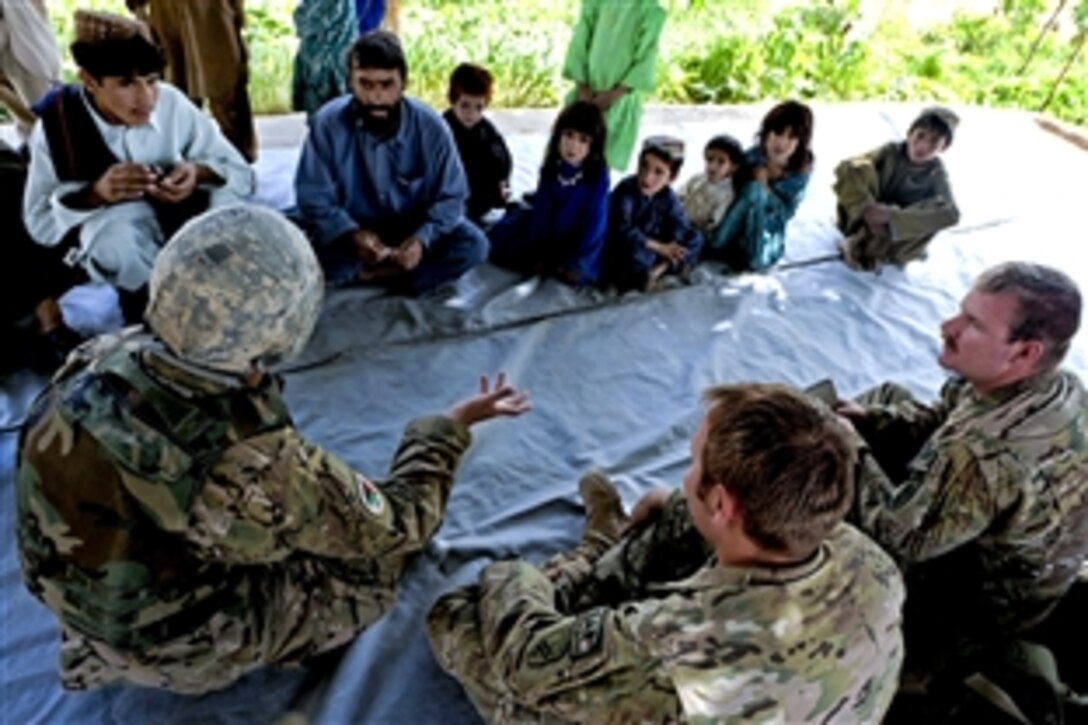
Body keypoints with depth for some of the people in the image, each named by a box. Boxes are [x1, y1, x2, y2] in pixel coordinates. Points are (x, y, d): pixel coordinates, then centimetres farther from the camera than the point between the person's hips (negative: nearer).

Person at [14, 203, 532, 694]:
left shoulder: (97, 360, -22)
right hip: (179, 653, -5)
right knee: (381, 562, 2)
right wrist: (454, 425, -9)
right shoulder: (258, 470, -38)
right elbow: (397, 524, -21)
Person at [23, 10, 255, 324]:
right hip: (103, 230, -1)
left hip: (180, 218, 1)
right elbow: (39, 221, -13)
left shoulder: (171, 103, -17)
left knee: (224, 195, -27)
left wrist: (199, 173, -33)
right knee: (120, 235, -35)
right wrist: (95, 193, -32)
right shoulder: (57, 123, -17)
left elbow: (241, 173, -11)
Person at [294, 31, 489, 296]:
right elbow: (314, 199, -15)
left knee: (473, 244, -25)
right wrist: (352, 235, -35)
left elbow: (450, 197, -12)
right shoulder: (327, 123, -18)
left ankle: (372, 274, -22)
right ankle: (396, 271, -16)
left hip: (414, 232, 1)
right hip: (350, 232, -1)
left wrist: (422, 239, -31)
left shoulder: (430, 126, -17)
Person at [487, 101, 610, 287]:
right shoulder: (549, 169, -10)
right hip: (548, 236, 3)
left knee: (579, 274, -31)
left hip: (578, 241, -3)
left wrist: (575, 263, -20)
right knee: (498, 243, -4)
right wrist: (536, 255, -11)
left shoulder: (598, 176, -22)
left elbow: (594, 223, -20)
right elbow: (541, 212, -9)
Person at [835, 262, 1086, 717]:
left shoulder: (988, 458, -44)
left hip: (971, 599, -7)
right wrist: (868, 420, -14)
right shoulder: (1052, 386, -15)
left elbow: (897, 537, -33)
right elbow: (940, 422, 0)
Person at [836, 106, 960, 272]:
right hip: (862, 223, -1)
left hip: (897, 237, 1)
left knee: (938, 211, -29)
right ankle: (859, 239, -17)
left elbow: (951, 213, -29)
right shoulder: (891, 151, -10)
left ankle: (873, 253, -18)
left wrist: (891, 216, -39)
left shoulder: (937, 175, -11)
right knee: (861, 169, -22)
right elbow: (845, 168, -23)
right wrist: (867, 208, -36)